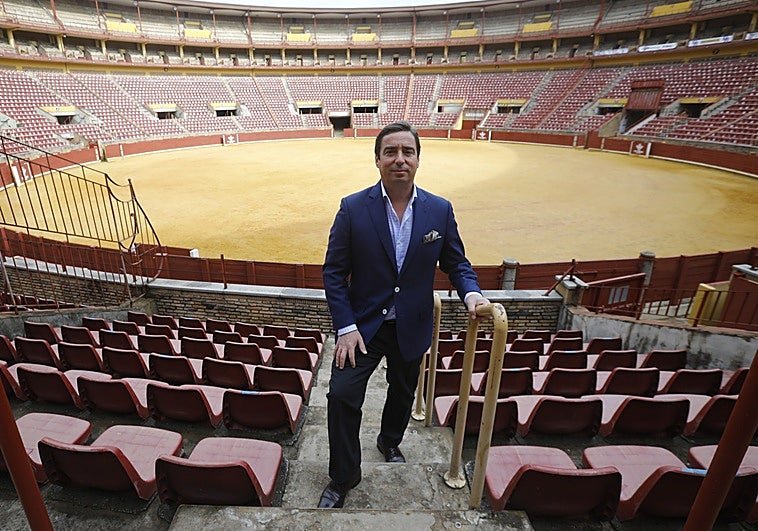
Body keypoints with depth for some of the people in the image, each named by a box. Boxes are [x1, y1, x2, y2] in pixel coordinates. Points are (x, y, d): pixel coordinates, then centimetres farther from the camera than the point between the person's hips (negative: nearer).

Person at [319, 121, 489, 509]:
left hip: (412, 327, 3)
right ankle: (343, 477, 21)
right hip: (363, 324, -2)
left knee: (402, 394, 21)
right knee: (341, 394, -6)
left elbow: (456, 262, 3)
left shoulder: (440, 210, -6)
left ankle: (389, 442, 53)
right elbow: (334, 271, -10)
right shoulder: (353, 208, -12)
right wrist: (345, 327, -16)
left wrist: (471, 292, -18)